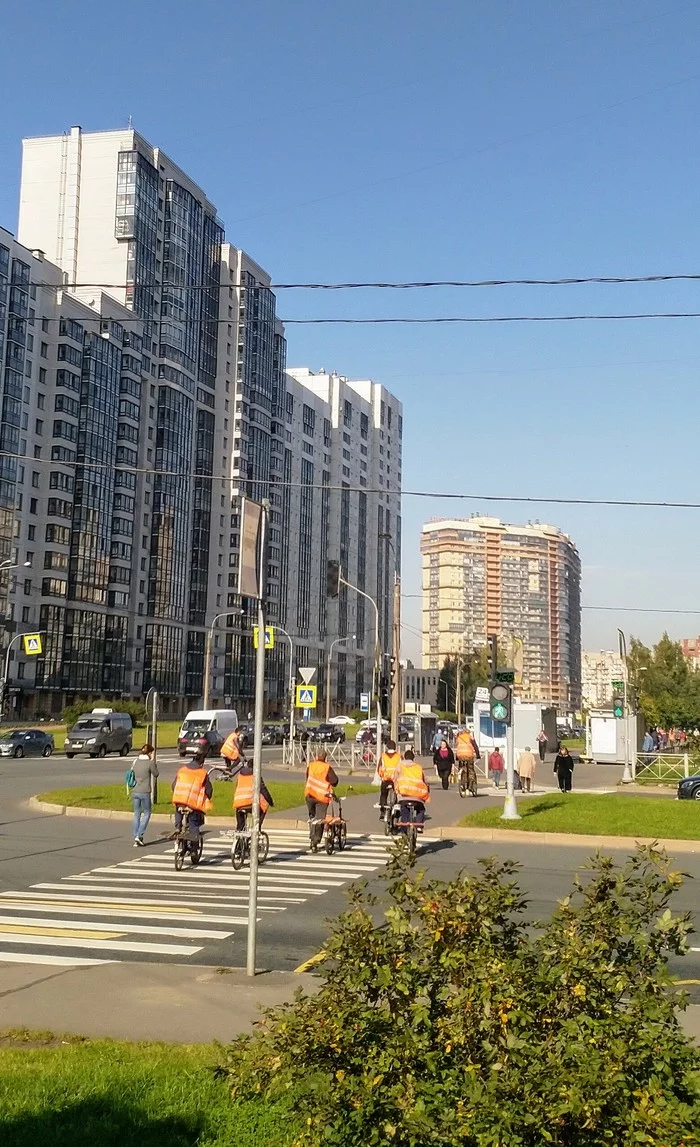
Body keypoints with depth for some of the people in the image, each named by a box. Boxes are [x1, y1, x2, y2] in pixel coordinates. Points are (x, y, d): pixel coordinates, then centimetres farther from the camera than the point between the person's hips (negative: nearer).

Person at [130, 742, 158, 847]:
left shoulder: (136, 761, 6)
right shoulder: (149, 763, -9)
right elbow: (155, 774, 4)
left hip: (134, 792, 5)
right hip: (144, 792, -5)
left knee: (136, 814, 12)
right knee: (146, 813, 9)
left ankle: (136, 839, 12)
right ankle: (139, 835, -2)